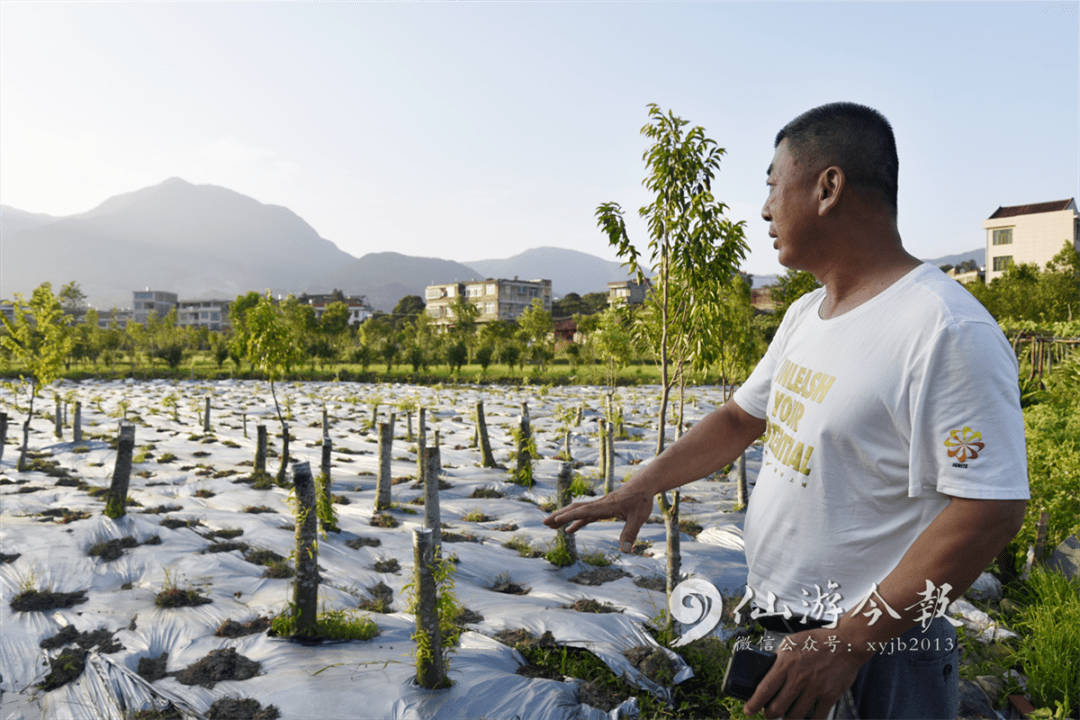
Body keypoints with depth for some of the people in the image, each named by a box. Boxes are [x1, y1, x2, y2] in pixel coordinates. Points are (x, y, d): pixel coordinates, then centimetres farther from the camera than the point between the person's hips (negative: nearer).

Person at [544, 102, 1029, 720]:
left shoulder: (950, 331, -22)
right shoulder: (805, 314, 6)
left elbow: (990, 510, -25)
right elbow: (740, 418, 12)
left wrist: (847, 642, -25)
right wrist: (641, 488, 2)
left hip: (873, 646, -7)